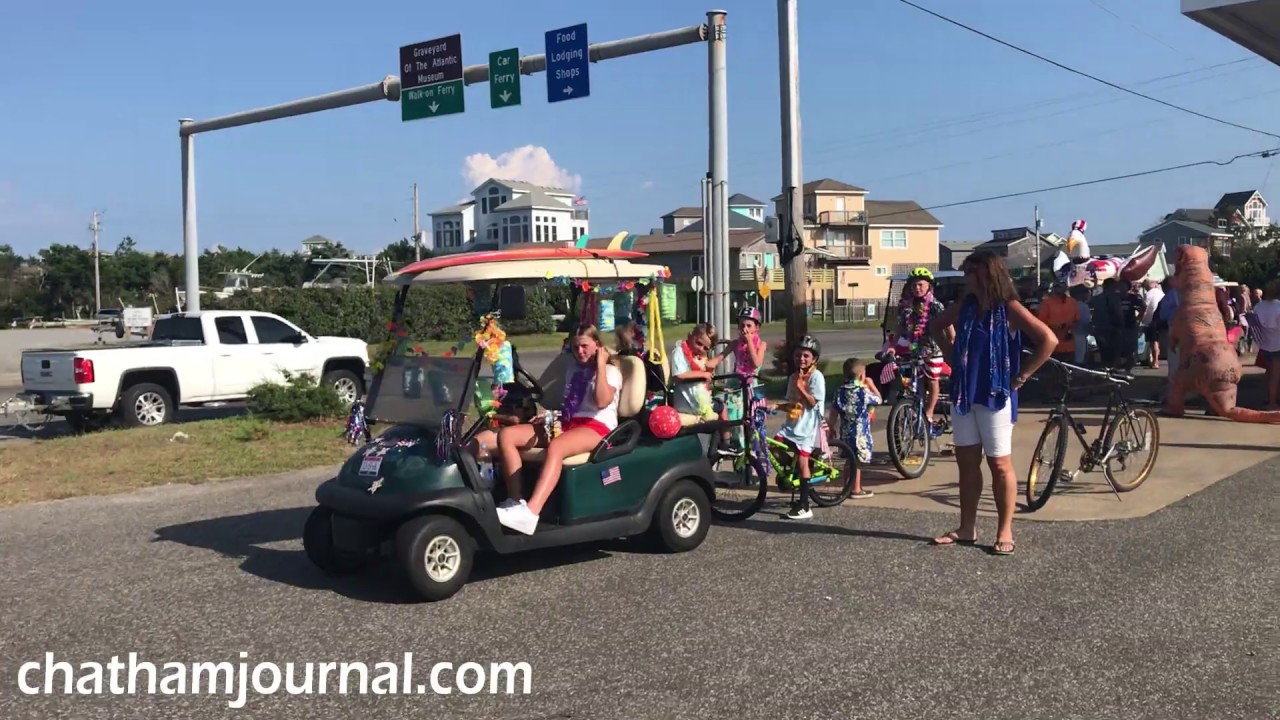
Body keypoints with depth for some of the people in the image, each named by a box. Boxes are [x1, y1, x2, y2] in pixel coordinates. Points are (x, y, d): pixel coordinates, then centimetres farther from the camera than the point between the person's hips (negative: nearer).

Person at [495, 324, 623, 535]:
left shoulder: (610, 370, 3)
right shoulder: (572, 369, 25)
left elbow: (602, 402, -17)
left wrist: (600, 364, -12)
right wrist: (549, 415, 10)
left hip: (596, 427, -8)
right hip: (566, 424, 8)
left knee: (556, 446, -42)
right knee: (506, 435, -12)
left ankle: (530, 513, -56)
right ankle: (514, 501, -21)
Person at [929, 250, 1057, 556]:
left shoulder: (1009, 309, -11)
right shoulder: (965, 307, 6)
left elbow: (1049, 339, -19)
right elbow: (937, 326, 24)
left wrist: (1022, 375, -15)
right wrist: (952, 355, 13)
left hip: (995, 396, -6)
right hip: (963, 395, 6)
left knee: (1000, 464, 0)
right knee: (966, 461, 11)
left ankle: (1005, 532, 9)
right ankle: (966, 528, 20)